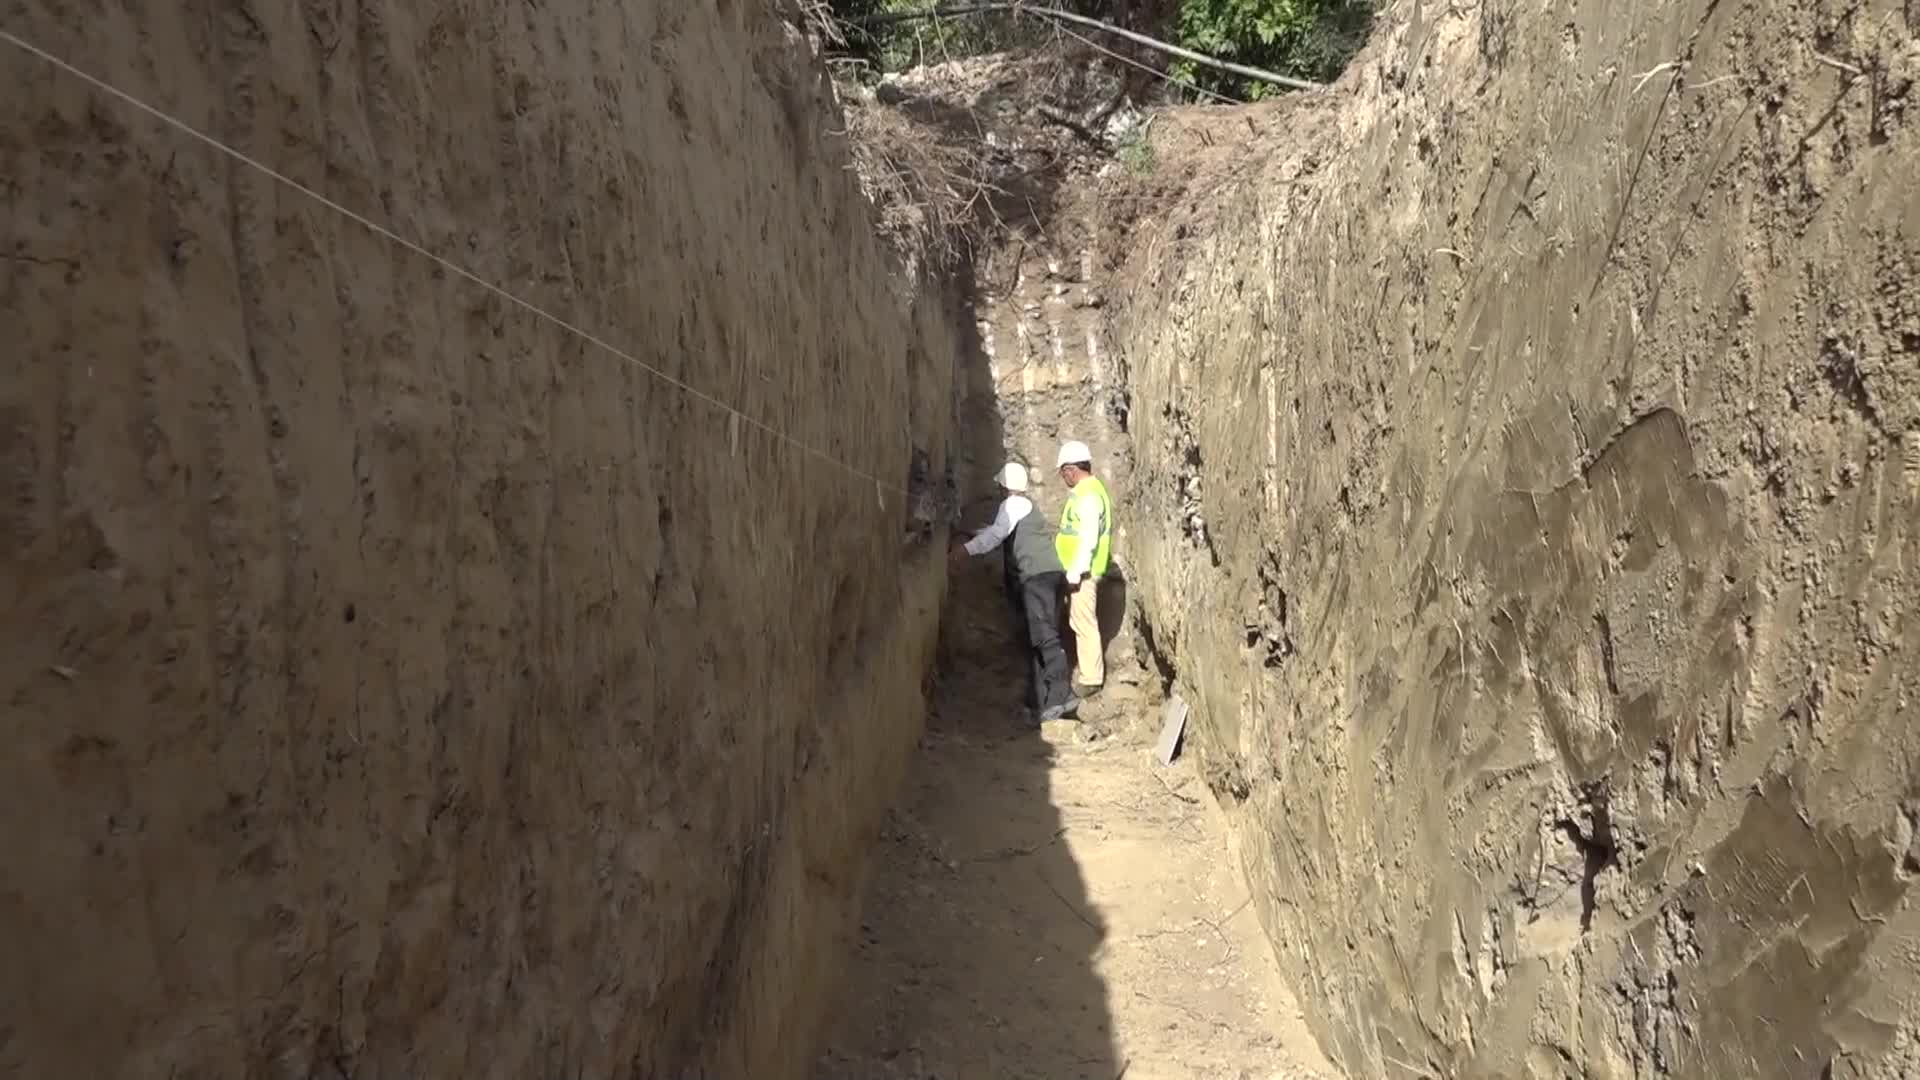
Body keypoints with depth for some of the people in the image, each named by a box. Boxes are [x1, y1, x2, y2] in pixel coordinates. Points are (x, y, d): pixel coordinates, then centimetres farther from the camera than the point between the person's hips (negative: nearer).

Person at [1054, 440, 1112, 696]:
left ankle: (1091, 679, 1)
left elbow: (1089, 539, -24)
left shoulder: (1088, 495, -19)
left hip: (1082, 572, -10)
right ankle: (1088, 671, 25)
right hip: (1080, 570, 10)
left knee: (1084, 624, -5)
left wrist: (1075, 572, -22)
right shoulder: (1086, 491, 14)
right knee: (1079, 622, 17)